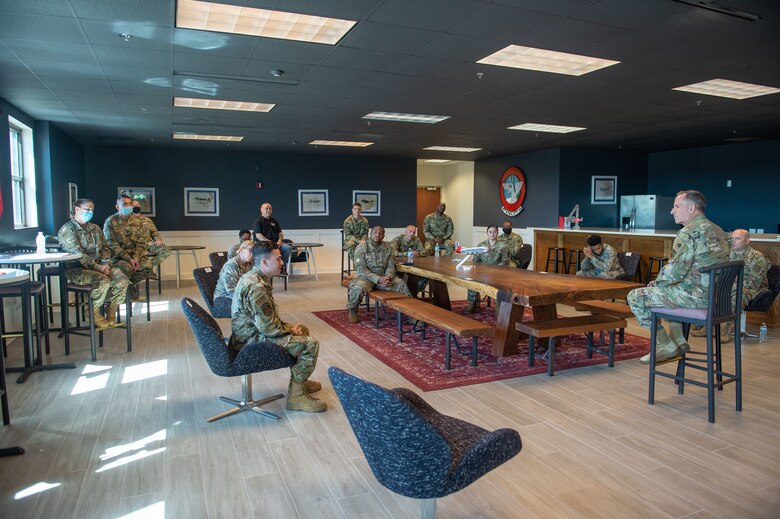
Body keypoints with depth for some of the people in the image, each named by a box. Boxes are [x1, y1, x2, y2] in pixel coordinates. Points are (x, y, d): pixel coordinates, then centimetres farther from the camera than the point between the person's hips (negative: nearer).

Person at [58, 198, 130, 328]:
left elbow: (105, 248, 17)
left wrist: (106, 264, -3)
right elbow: (78, 254, -14)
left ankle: (111, 313, -5)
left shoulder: (95, 228, 18)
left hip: (99, 267, 6)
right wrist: (98, 268, -19)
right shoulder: (66, 230, -5)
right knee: (103, 281, -33)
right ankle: (94, 314, -12)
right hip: (76, 269, -6)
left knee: (122, 279, -19)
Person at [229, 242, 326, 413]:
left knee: (302, 330, 22)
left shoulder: (252, 277, 7)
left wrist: (289, 327, 7)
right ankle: (296, 395, -4)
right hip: (255, 341, -11)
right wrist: (291, 330, -9)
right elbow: (269, 328, -27)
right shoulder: (256, 287, -26)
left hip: (252, 333, 11)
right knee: (311, 344, -15)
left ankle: (299, 380, 32)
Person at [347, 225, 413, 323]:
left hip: (383, 277, 4)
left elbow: (391, 267, 4)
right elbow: (361, 269, -15)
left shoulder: (387, 249, 6)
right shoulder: (361, 248, -8)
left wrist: (388, 277, -21)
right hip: (366, 277, -4)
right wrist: (378, 279, -25)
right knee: (358, 287, -36)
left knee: (401, 284, -18)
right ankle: (352, 311, -8)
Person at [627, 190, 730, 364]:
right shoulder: (717, 230, 15)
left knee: (635, 297, -2)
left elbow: (674, 271, -20)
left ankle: (665, 345, 5)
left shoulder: (689, 232, -15)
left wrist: (656, 282, 1)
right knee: (670, 289, 35)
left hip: (698, 296, -10)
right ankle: (678, 340, 27)